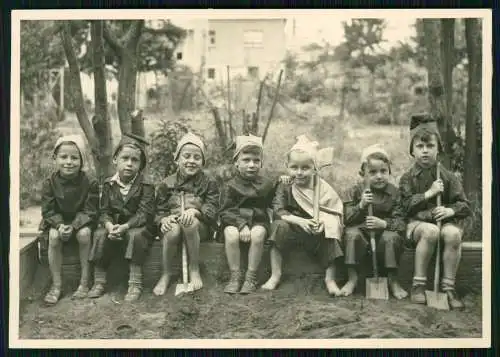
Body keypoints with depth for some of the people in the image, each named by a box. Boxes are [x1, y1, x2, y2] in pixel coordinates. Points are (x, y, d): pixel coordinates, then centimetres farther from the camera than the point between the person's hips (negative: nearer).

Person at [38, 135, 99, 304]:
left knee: (84, 233, -32)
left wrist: (73, 226, -29)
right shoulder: (50, 183, -9)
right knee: (54, 236, -29)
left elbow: (89, 211, -14)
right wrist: (60, 225, -27)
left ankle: (84, 282, -18)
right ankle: (56, 284, -18)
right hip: (57, 221, 2)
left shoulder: (90, 183, -15)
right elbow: (48, 211, -8)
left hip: (82, 221, -1)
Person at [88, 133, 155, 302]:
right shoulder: (109, 184, 2)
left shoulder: (145, 186, -10)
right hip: (114, 225, 4)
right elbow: (104, 211, -1)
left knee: (135, 235, -34)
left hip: (138, 226, -4)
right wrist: (109, 225, -24)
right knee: (100, 235, -22)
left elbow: (144, 213, -18)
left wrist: (125, 227, -32)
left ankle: (135, 283, -26)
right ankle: (99, 282, -11)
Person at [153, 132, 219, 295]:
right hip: (172, 224, 1)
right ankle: (166, 274, -14)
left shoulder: (208, 183, 6)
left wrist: (195, 211, -27)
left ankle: (194, 269, -17)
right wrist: (163, 219, -18)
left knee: (190, 223, -36)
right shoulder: (167, 184, 10)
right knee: (173, 230, -35)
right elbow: (159, 210, 7)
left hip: (199, 228, -1)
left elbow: (212, 209, -5)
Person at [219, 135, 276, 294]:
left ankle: (251, 277, -20)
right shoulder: (230, 185, 1)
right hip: (234, 221, -1)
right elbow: (225, 212, -5)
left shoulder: (266, 184, 9)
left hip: (258, 221, 1)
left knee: (258, 234, -33)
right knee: (231, 234, -33)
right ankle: (235, 276, -19)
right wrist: (241, 225, -21)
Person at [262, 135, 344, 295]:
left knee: (330, 234, -27)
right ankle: (275, 275, -21)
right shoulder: (285, 186, -6)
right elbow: (278, 211, -16)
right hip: (292, 228, 0)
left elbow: (334, 213, -8)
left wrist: (323, 222, -31)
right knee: (279, 226, -28)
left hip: (316, 232, 0)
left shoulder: (323, 188, -6)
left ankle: (330, 278, -12)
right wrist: (300, 221, -29)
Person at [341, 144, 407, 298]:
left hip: (384, 234, 0)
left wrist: (384, 224, -26)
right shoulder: (355, 190, -1)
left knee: (392, 238, -31)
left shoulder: (394, 193, -1)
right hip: (362, 233, 0)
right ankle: (352, 278, -15)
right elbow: (346, 219, -8)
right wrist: (360, 206, -24)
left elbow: (401, 222, -7)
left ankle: (393, 280, -11)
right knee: (352, 234, -31)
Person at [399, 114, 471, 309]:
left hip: (445, 221, 1)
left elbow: (465, 206, 4)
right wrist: (430, 193, -13)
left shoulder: (448, 177, 9)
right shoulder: (408, 178, 7)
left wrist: (450, 210, -17)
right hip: (418, 222, -1)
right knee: (431, 231, -37)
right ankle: (418, 285, -25)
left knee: (453, 233, -34)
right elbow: (407, 206, -5)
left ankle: (448, 287, -22)